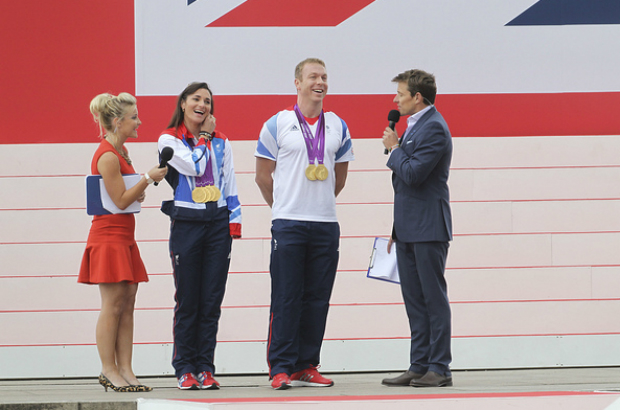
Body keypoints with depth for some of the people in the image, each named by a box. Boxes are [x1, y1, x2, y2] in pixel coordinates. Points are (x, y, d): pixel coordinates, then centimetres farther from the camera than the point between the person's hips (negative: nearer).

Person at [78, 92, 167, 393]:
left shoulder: (121, 151, 14)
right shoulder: (107, 156, -16)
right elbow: (121, 201, -16)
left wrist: (139, 192, 7)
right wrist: (148, 179, -14)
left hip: (123, 237, 10)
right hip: (108, 236, -9)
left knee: (127, 303, 5)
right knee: (113, 304, -7)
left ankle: (125, 369, 4)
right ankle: (109, 370, -3)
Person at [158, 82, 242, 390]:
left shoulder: (221, 142, 13)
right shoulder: (169, 140, 1)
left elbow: (229, 183, 13)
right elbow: (194, 166, -13)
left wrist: (234, 220, 4)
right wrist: (204, 136, -1)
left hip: (218, 223, 3)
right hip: (186, 223, -3)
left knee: (212, 301, 2)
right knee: (187, 302, -2)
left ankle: (205, 368, 6)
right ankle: (184, 369, 4)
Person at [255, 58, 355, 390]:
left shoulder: (338, 127, 10)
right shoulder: (277, 125, -1)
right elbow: (263, 176, 4)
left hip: (326, 224, 4)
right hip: (288, 223, -4)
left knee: (317, 299, 5)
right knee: (286, 298, -5)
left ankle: (307, 366, 11)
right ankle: (281, 368, -2)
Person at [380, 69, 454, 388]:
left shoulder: (434, 128, -13)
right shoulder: (414, 126, 17)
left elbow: (413, 173, -24)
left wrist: (394, 149, -7)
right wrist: (396, 230, 21)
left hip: (428, 227, -10)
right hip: (409, 228, 10)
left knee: (433, 297, -5)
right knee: (414, 300, 9)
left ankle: (439, 368, -3)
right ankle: (419, 366, 12)